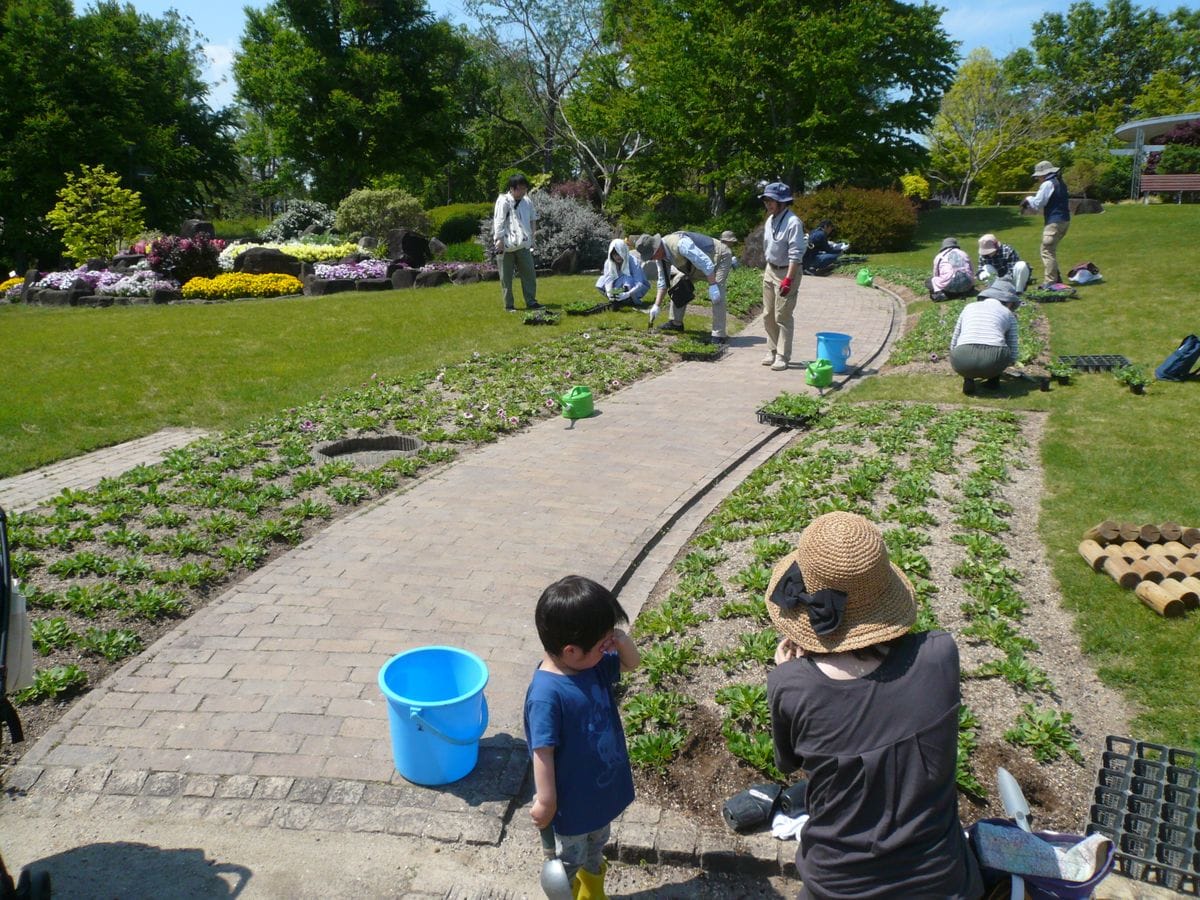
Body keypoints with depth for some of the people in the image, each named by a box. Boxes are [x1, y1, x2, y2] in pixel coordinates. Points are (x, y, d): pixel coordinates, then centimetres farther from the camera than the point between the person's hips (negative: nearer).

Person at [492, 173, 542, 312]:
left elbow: (532, 220, 18)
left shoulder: (527, 202, 8)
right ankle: (509, 305, 10)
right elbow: (498, 222, -12)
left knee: (529, 274, 3)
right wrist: (499, 241, -17)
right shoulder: (503, 201, -8)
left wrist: (531, 240, 16)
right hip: (506, 246, -5)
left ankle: (531, 302, 10)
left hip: (523, 245, 5)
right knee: (506, 277, 3)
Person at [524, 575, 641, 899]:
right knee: (570, 859, 20)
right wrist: (546, 802, -19)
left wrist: (621, 640, -18)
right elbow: (543, 751, -27)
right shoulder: (547, 694, -34)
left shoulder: (593, 663, -12)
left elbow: (632, 663, 3)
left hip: (604, 788, 8)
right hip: (573, 800, -8)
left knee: (596, 846, 32)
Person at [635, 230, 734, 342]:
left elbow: (705, 262, -37)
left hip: (719, 258, -9)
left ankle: (719, 335, -21)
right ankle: (676, 322, 15)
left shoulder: (679, 244, -36)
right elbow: (663, 281, 3)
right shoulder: (660, 254, -7)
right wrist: (656, 305, 0)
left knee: (716, 295, -25)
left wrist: (712, 286, -38)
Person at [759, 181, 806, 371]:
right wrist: (767, 271, 17)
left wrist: (788, 279, -25)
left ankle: (782, 356, 1)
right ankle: (772, 351, 24)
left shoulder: (793, 222, -18)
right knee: (768, 315, 12)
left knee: (783, 316, -5)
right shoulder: (770, 220, 8)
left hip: (786, 272, -8)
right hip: (770, 270, 8)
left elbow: (796, 254, -21)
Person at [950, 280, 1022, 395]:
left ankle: (968, 379, 13)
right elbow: (1012, 356, 21)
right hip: (994, 359, 0)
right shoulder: (1008, 314, 21)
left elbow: (953, 345, 27)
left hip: (962, 362, 0)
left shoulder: (969, 307, 25)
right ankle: (993, 378, 24)